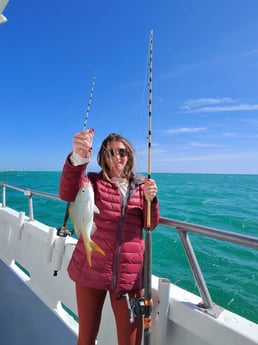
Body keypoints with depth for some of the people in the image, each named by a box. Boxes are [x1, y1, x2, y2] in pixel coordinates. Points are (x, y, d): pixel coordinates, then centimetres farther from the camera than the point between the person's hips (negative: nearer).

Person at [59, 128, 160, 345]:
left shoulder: (140, 186, 6)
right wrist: (78, 158, -43)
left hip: (129, 275, 2)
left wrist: (150, 199, -19)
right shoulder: (94, 182, -2)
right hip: (91, 271, -1)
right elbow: (68, 193, -24)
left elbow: (151, 225, 0)